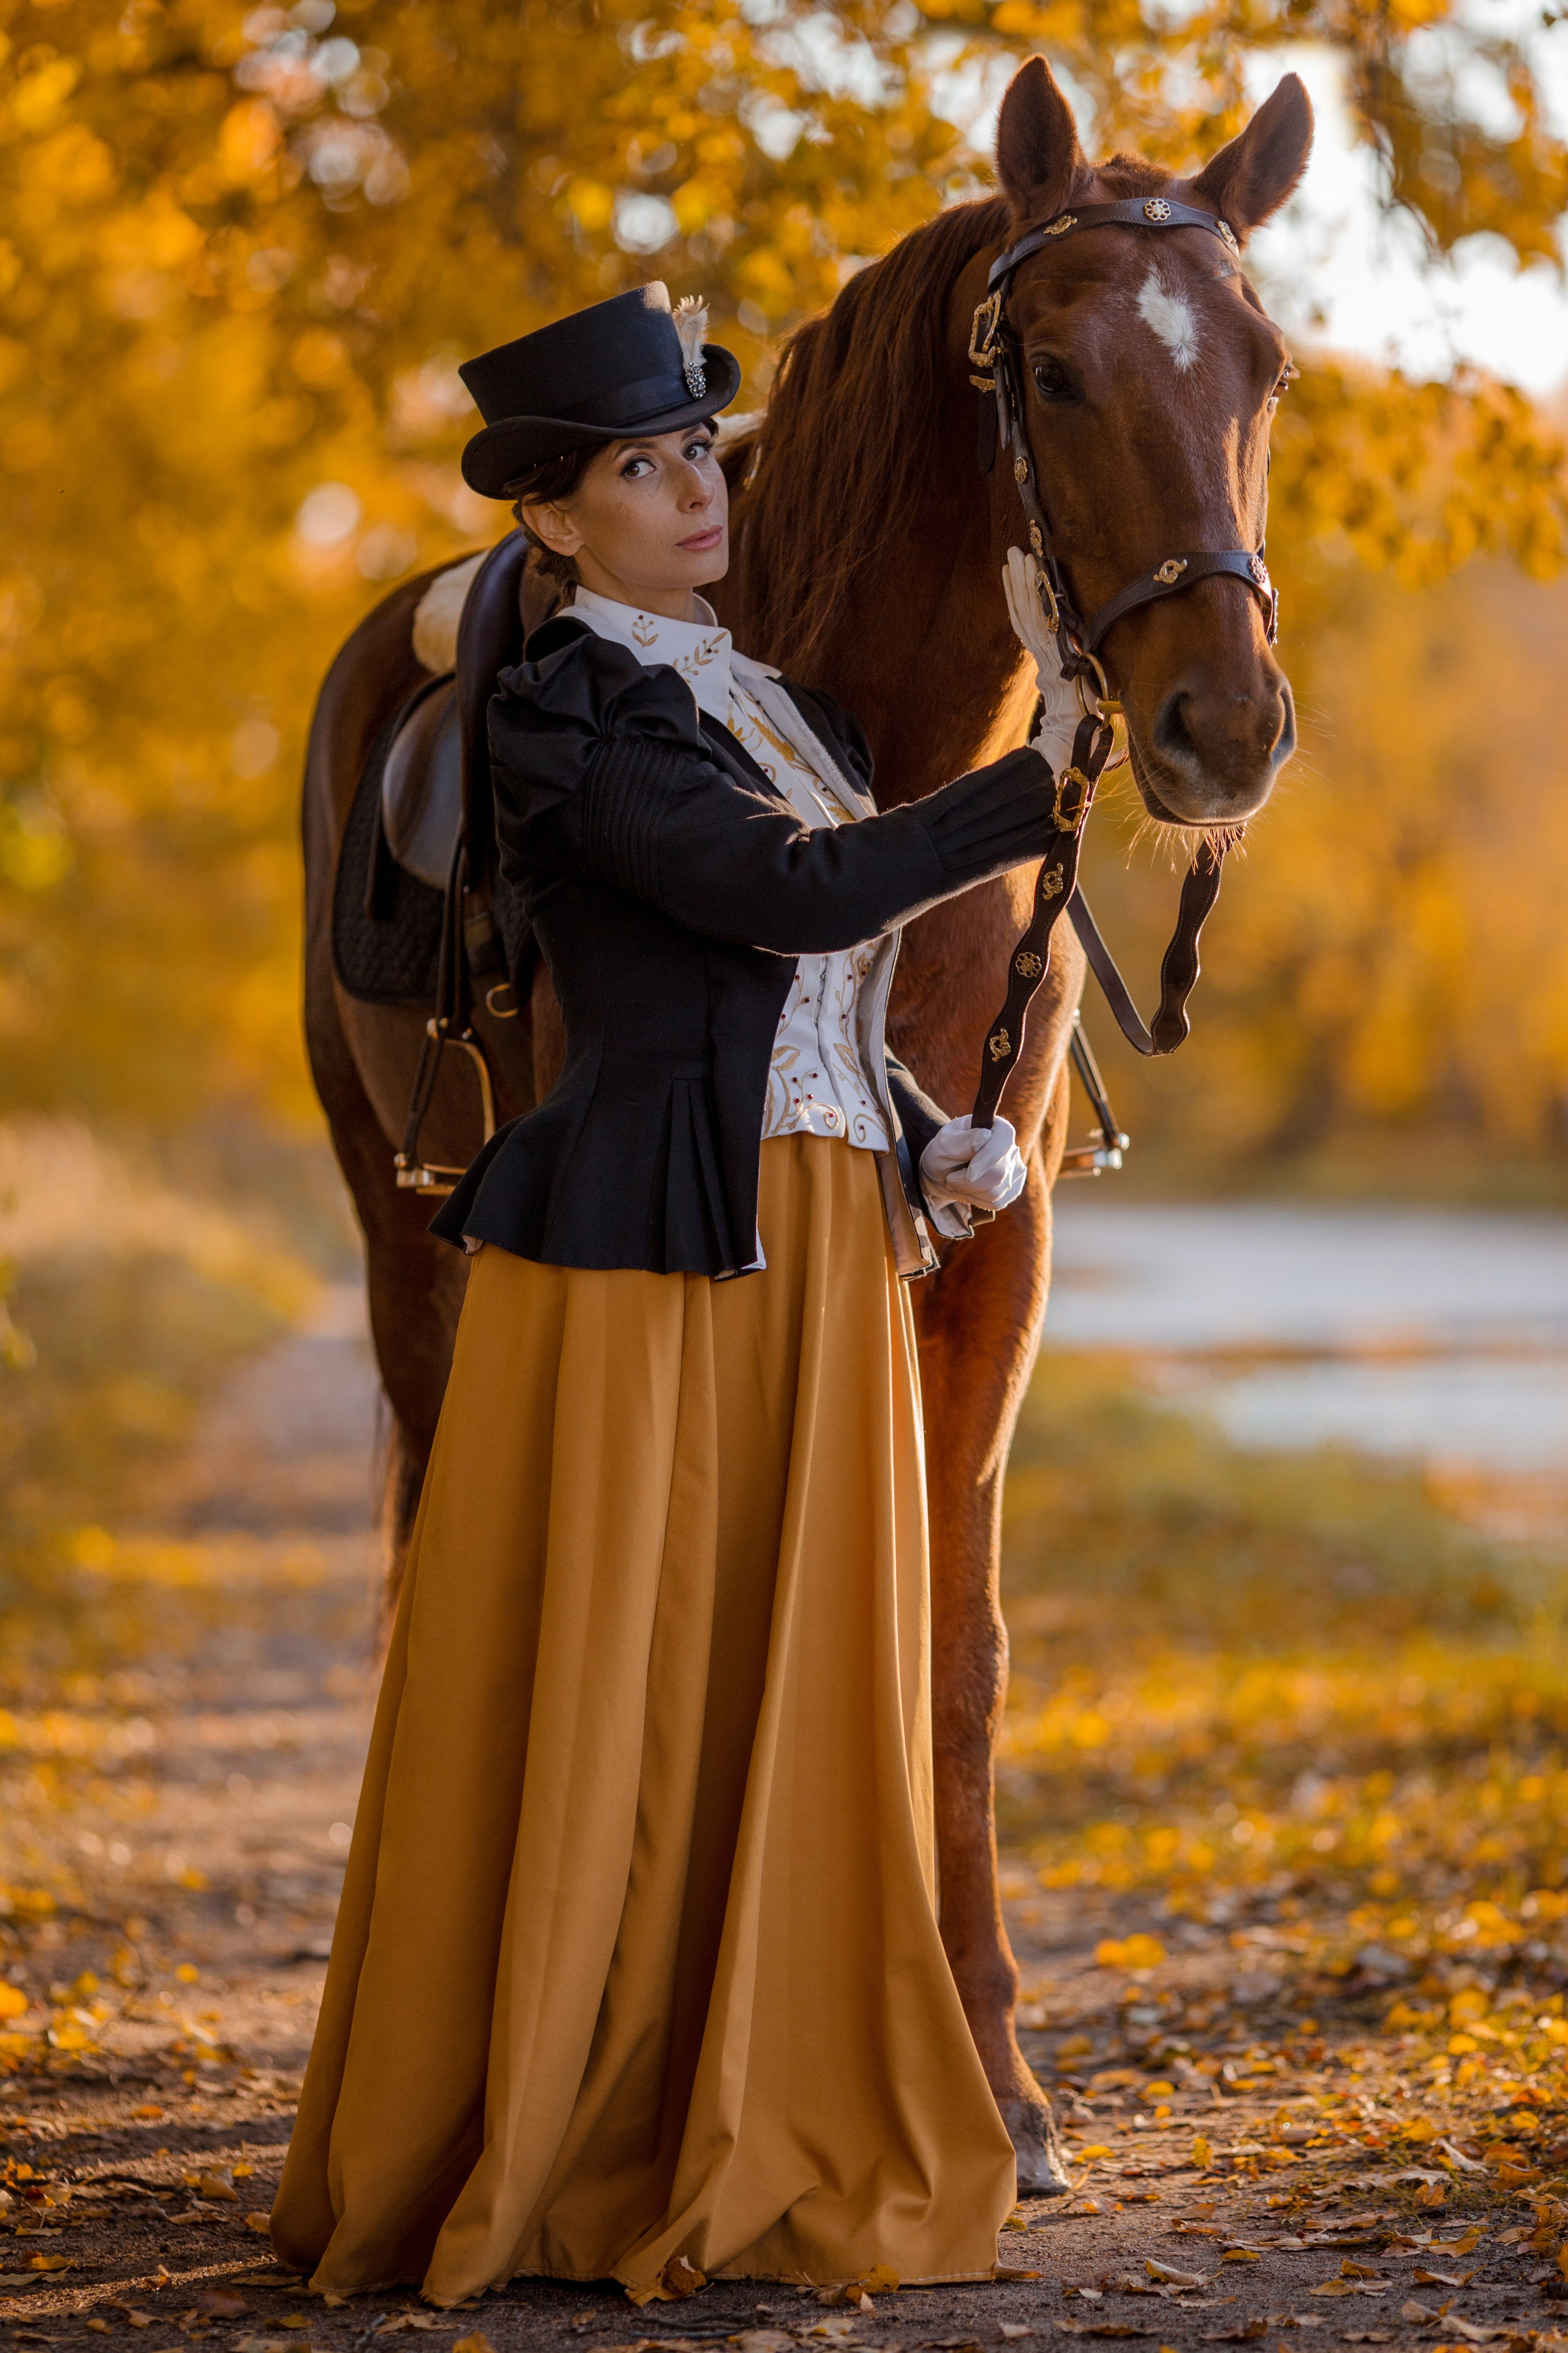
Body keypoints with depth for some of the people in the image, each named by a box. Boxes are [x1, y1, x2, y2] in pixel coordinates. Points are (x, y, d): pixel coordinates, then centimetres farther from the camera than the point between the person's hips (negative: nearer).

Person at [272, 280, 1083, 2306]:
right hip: (641, 1269, -8)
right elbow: (794, 897, -20)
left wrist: (944, 1147, 5)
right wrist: (1051, 791, -19)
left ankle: (743, 2143, 19)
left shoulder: (784, 701, 17)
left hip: (825, 1265, 8)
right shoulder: (570, 714, -8)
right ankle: (517, 2159, 9)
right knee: (591, 1716, -2)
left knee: (786, 1709, 10)